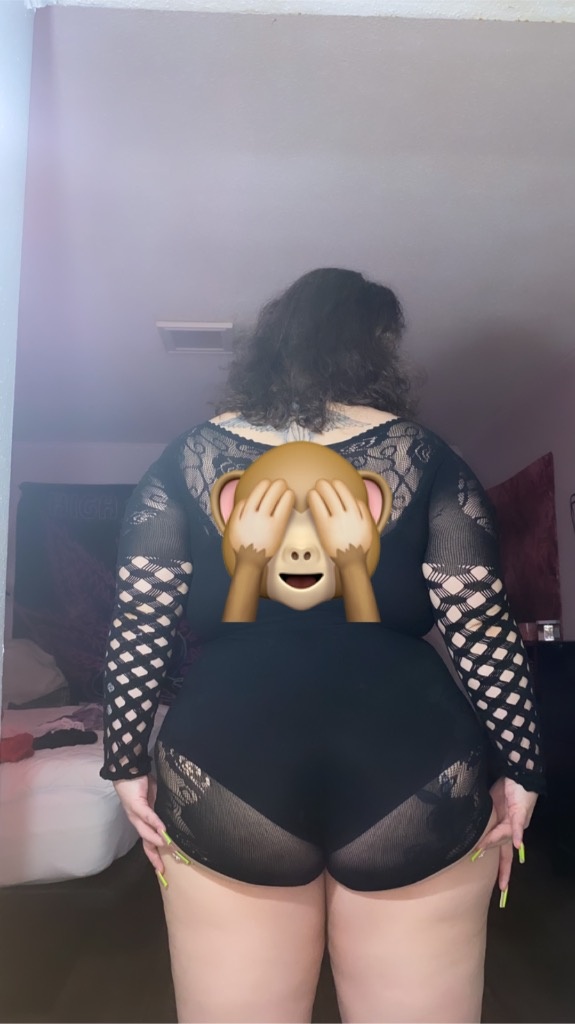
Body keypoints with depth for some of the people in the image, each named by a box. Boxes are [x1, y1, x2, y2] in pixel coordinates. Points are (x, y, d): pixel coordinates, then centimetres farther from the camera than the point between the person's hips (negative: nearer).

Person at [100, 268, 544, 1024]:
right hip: (414, 778, 0)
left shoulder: (187, 461, 3)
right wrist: (518, 770, 7)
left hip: (227, 778, 1)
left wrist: (128, 763, 9)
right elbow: (484, 629, -2)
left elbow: (139, 626, 0)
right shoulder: (426, 459, 1)